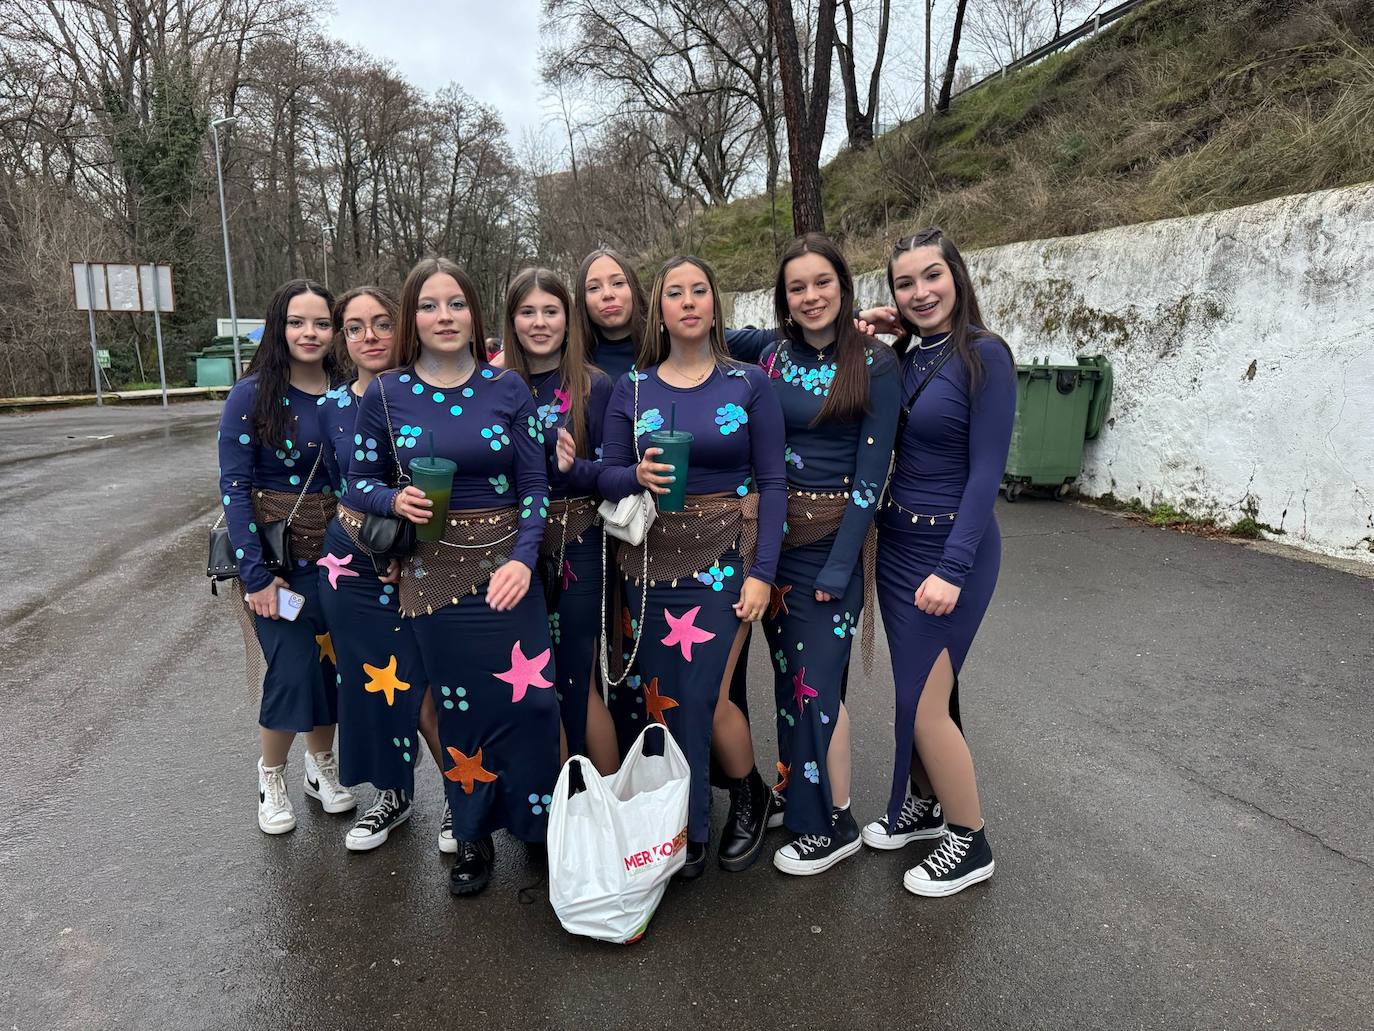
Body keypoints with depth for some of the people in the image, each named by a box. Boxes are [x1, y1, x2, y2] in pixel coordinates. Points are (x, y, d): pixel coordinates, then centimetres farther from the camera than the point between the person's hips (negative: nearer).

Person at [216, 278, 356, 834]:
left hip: (336, 551, 3)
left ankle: (321, 768, 33)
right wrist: (255, 573, -14)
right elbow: (234, 486, -10)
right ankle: (271, 777, 22)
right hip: (275, 553, -3)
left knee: (332, 662, 9)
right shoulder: (252, 395, -8)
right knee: (293, 670, -5)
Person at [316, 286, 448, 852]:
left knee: (426, 692, -3)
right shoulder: (331, 406, 5)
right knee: (369, 683, 13)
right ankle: (392, 794, 34)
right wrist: (374, 539, 4)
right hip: (353, 566, 4)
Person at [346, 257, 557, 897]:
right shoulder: (386, 394, 0)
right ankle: (472, 838, 30)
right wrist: (397, 501, -15)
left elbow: (535, 485, 0)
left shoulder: (507, 389, 0)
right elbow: (359, 485, 7)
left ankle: (538, 826, 23)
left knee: (529, 698, -2)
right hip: (434, 574, 0)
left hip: (507, 568, 0)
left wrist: (523, 560, -13)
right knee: (460, 707, 9)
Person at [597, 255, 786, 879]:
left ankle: (750, 797, 25)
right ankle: (679, 827, 27)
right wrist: (639, 476, -19)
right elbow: (607, 477, 5)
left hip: (725, 557, -2)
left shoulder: (748, 384, 0)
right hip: (652, 560, 3)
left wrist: (762, 572, -10)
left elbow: (772, 483, -2)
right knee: (663, 699, 5)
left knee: (705, 699, -7)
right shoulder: (632, 389, 6)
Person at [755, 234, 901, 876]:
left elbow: (872, 468, -10)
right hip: (774, 532, 5)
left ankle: (832, 825, 16)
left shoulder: (875, 363, -7)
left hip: (833, 535, -4)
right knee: (787, 670, 12)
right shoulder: (773, 358, 6)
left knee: (817, 678, -3)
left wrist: (839, 564, -14)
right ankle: (795, 791, 32)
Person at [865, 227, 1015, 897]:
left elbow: (986, 470, -17)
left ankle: (970, 843, 18)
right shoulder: (901, 356, 6)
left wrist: (952, 568, -22)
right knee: (913, 688, 17)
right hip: (896, 540, 7)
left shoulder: (984, 356, -13)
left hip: (951, 547, -7)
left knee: (925, 704, -3)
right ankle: (924, 806, 37)